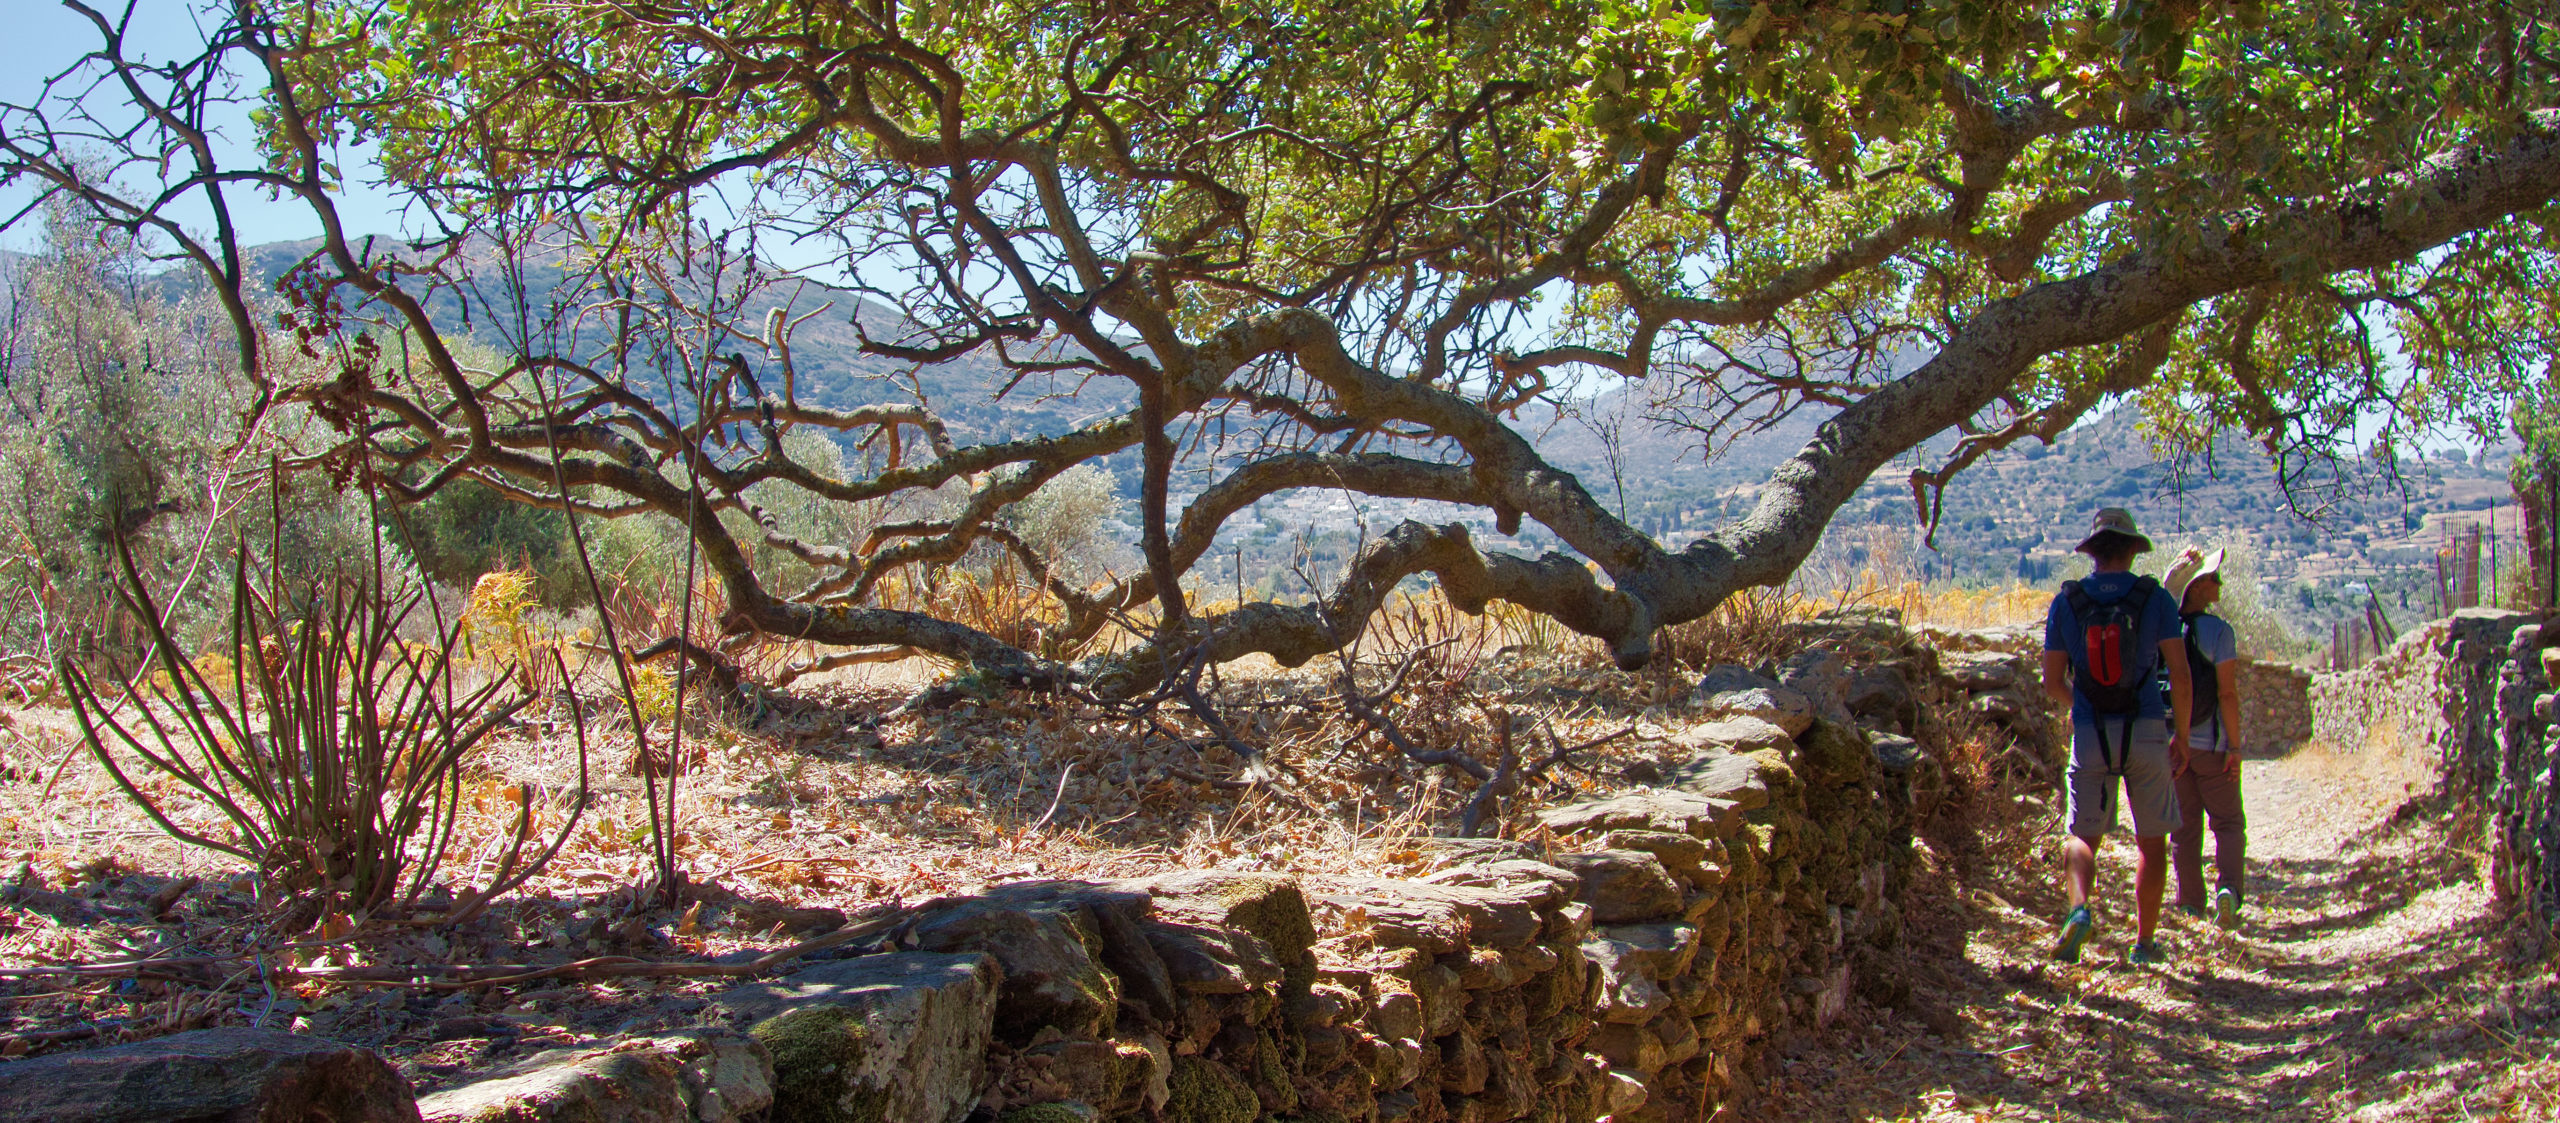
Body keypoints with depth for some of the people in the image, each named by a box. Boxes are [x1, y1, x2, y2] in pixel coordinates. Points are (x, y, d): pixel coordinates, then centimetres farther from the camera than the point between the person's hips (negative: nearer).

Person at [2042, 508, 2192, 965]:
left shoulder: (2065, 603, 2)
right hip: (2147, 733, -1)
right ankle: (2144, 941, 14)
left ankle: (2079, 908, -17)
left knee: (2082, 836, 11)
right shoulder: (2155, 598, -2)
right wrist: (2182, 735, 6)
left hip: (2090, 735, 1)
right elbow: (2180, 674, -5)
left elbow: (2053, 682, 4)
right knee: (2152, 841, 12)